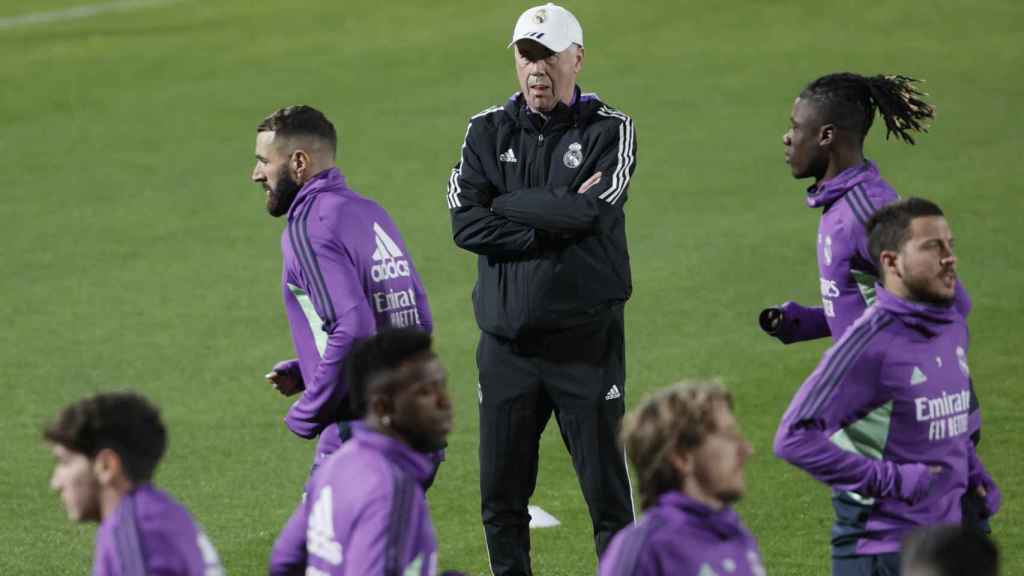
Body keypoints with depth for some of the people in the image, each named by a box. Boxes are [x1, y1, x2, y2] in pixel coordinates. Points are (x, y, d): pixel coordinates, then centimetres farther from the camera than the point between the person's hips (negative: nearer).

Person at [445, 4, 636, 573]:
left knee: (608, 492, 0)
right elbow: (467, 224, -6)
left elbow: (591, 211, -17)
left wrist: (506, 204, -7)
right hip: (507, 343, 3)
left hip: (586, 339, -3)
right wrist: (554, 220, -12)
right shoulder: (489, 131, 8)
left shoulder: (610, 131, 0)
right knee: (500, 495, 7)